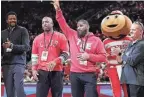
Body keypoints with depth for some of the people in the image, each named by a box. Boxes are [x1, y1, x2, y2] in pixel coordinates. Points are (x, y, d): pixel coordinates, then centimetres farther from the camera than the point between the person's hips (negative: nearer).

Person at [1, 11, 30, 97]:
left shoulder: (23, 30, 5)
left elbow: (26, 47, -6)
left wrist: (12, 46, -19)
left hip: (18, 63, -4)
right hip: (6, 64, 4)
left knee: (19, 89, -14)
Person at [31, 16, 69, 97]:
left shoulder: (60, 37, 2)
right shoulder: (37, 39, 11)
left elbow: (66, 54, -2)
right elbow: (34, 56, 13)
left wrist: (55, 62, -16)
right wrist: (34, 69, 1)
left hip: (56, 72, -2)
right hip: (42, 72, 2)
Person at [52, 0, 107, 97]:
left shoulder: (96, 40, 3)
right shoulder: (73, 35, 10)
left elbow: (103, 57, 1)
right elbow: (63, 24, 9)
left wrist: (89, 56, -11)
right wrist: (58, 10, -1)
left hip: (89, 75, -3)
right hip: (74, 74, 3)